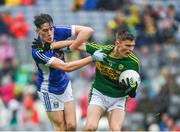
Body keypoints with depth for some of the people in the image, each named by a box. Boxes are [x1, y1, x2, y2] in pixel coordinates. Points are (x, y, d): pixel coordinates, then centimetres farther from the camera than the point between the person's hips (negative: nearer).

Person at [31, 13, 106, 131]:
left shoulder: (57, 32, -15)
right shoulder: (38, 51, -30)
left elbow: (87, 30, -15)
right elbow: (66, 67, -34)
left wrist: (70, 47, -23)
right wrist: (93, 58, -36)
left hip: (64, 85, 5)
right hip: (49, 90, -5)